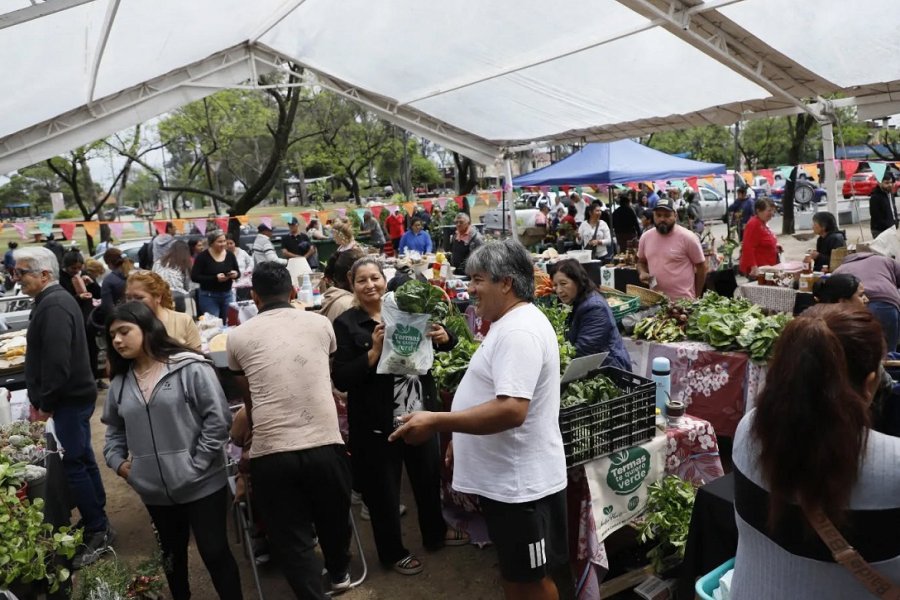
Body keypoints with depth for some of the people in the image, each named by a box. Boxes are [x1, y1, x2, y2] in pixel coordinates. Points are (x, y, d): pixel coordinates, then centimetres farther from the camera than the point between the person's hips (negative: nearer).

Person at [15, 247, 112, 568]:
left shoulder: (53, 305, -19)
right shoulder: (54, 300, 13)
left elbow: (57, 361, -26)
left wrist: (46, 403, -16)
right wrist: (40, 398, 16)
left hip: (68, 398, -10)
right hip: (72, 396, 10)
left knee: (72, 465, -4)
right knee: (82, 460, 16)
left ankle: (98, 533, 5)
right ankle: (97, 524, 27)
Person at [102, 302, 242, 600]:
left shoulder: (190, 368, -13)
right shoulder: (120, 382, 7)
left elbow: (218, 418, -14)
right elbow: (114, 428, 20)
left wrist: (196, 465, -15)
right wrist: (117, 461, 3)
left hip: (201, 485, -6)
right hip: (155, 491, 6)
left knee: (215, 553, 5)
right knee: (172, 556, 23)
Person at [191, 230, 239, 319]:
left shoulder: (230, 255, 3)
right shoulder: (203, 256, -7)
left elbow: (238, 272, 13)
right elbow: (194, 277, -11)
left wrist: (236, 274, -12)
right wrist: (215, 278, -21)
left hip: (227, 295, 4)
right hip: (209, 296, -4)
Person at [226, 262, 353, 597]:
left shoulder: (238, 337, 4)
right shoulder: (321, 324, 6)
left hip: (270, 453, -2)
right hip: (325, 444, 2)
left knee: (292, 539, 14)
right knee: (333, 519, 26)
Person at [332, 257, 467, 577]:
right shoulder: (346, 324, -9)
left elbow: (445, 343, 8)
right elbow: (341, 380, -16)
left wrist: (443, 337, -15)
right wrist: (373, 353, -27)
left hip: (420, 414, 4)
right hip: (377, 423, -4)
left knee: (429, 476, 22)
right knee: (384, 490, 12)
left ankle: (435, 533, 47)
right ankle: (393, 552, 36)